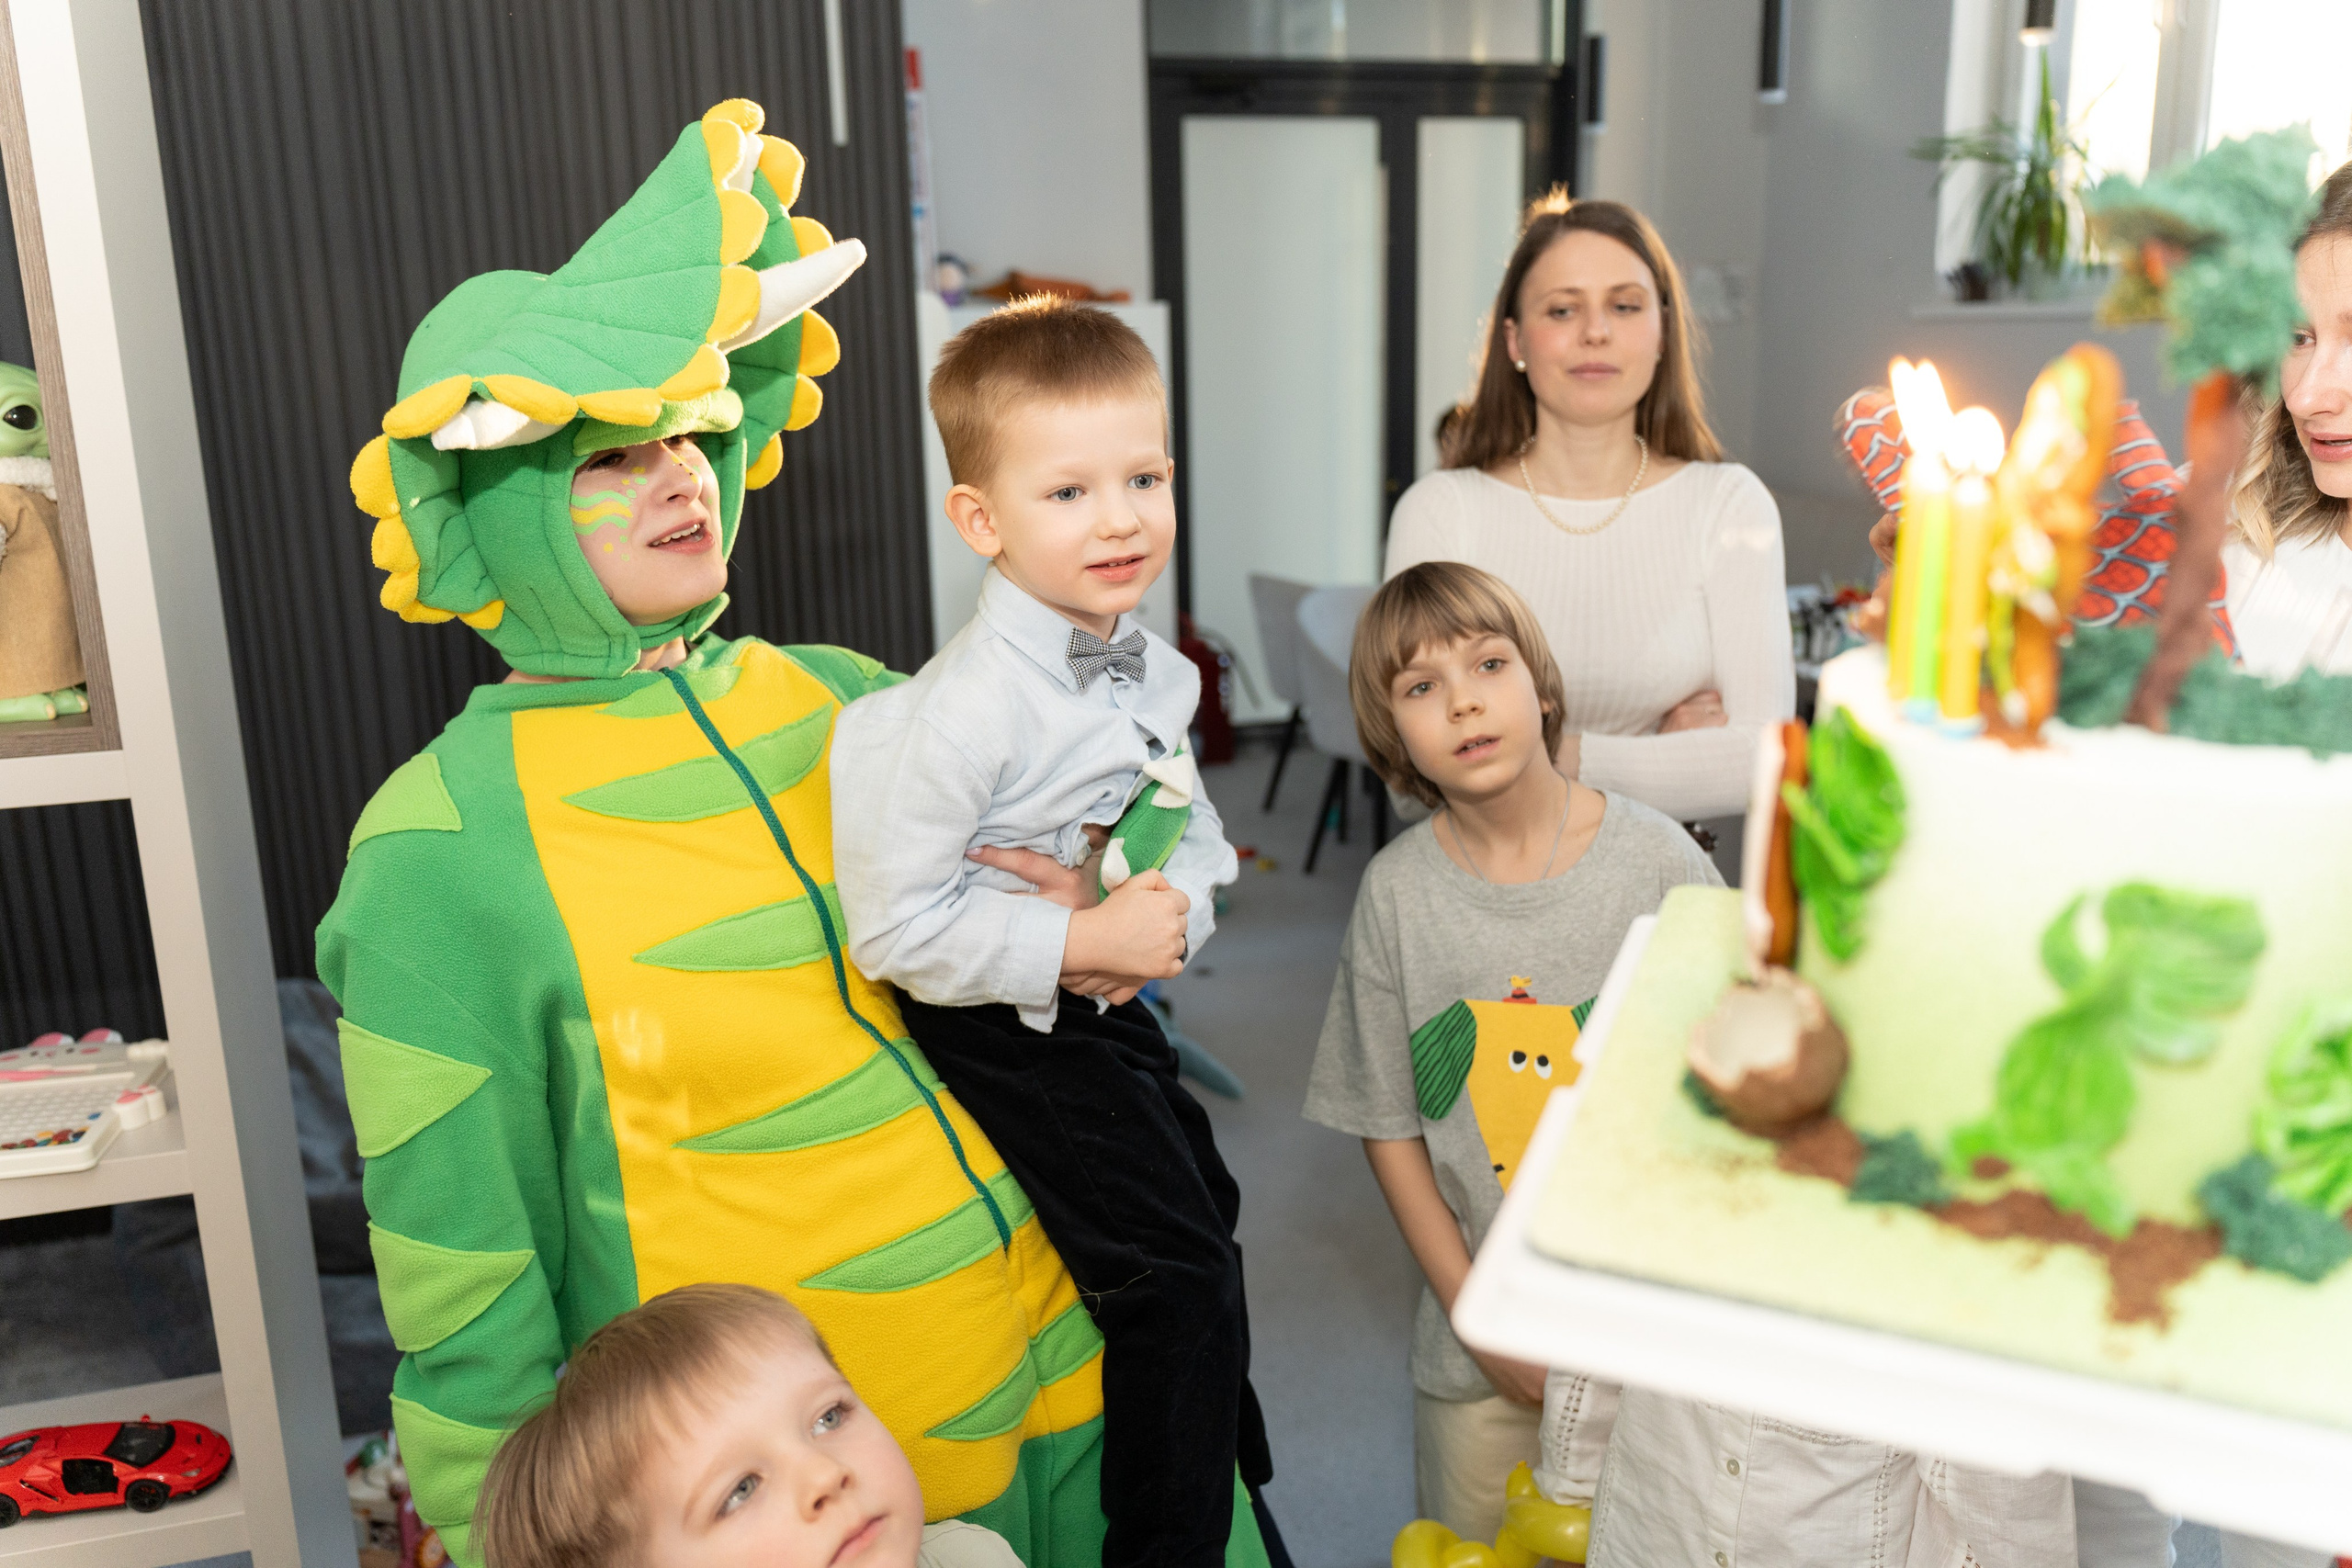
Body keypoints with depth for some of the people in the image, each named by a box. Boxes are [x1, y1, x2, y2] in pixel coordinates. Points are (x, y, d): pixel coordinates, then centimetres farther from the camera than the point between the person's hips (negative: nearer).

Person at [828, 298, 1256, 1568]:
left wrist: (1177, 913, -17)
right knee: (1175, 1275, -7)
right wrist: (1087, 943, -27)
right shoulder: (964, 708, -28)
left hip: (1106, 1003, 9)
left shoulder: (1153, 669, -3)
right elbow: (894, 928, -28)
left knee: (1207, 1210, 24)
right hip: (1001, 1035, -8)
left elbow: (1195, 835, 6)